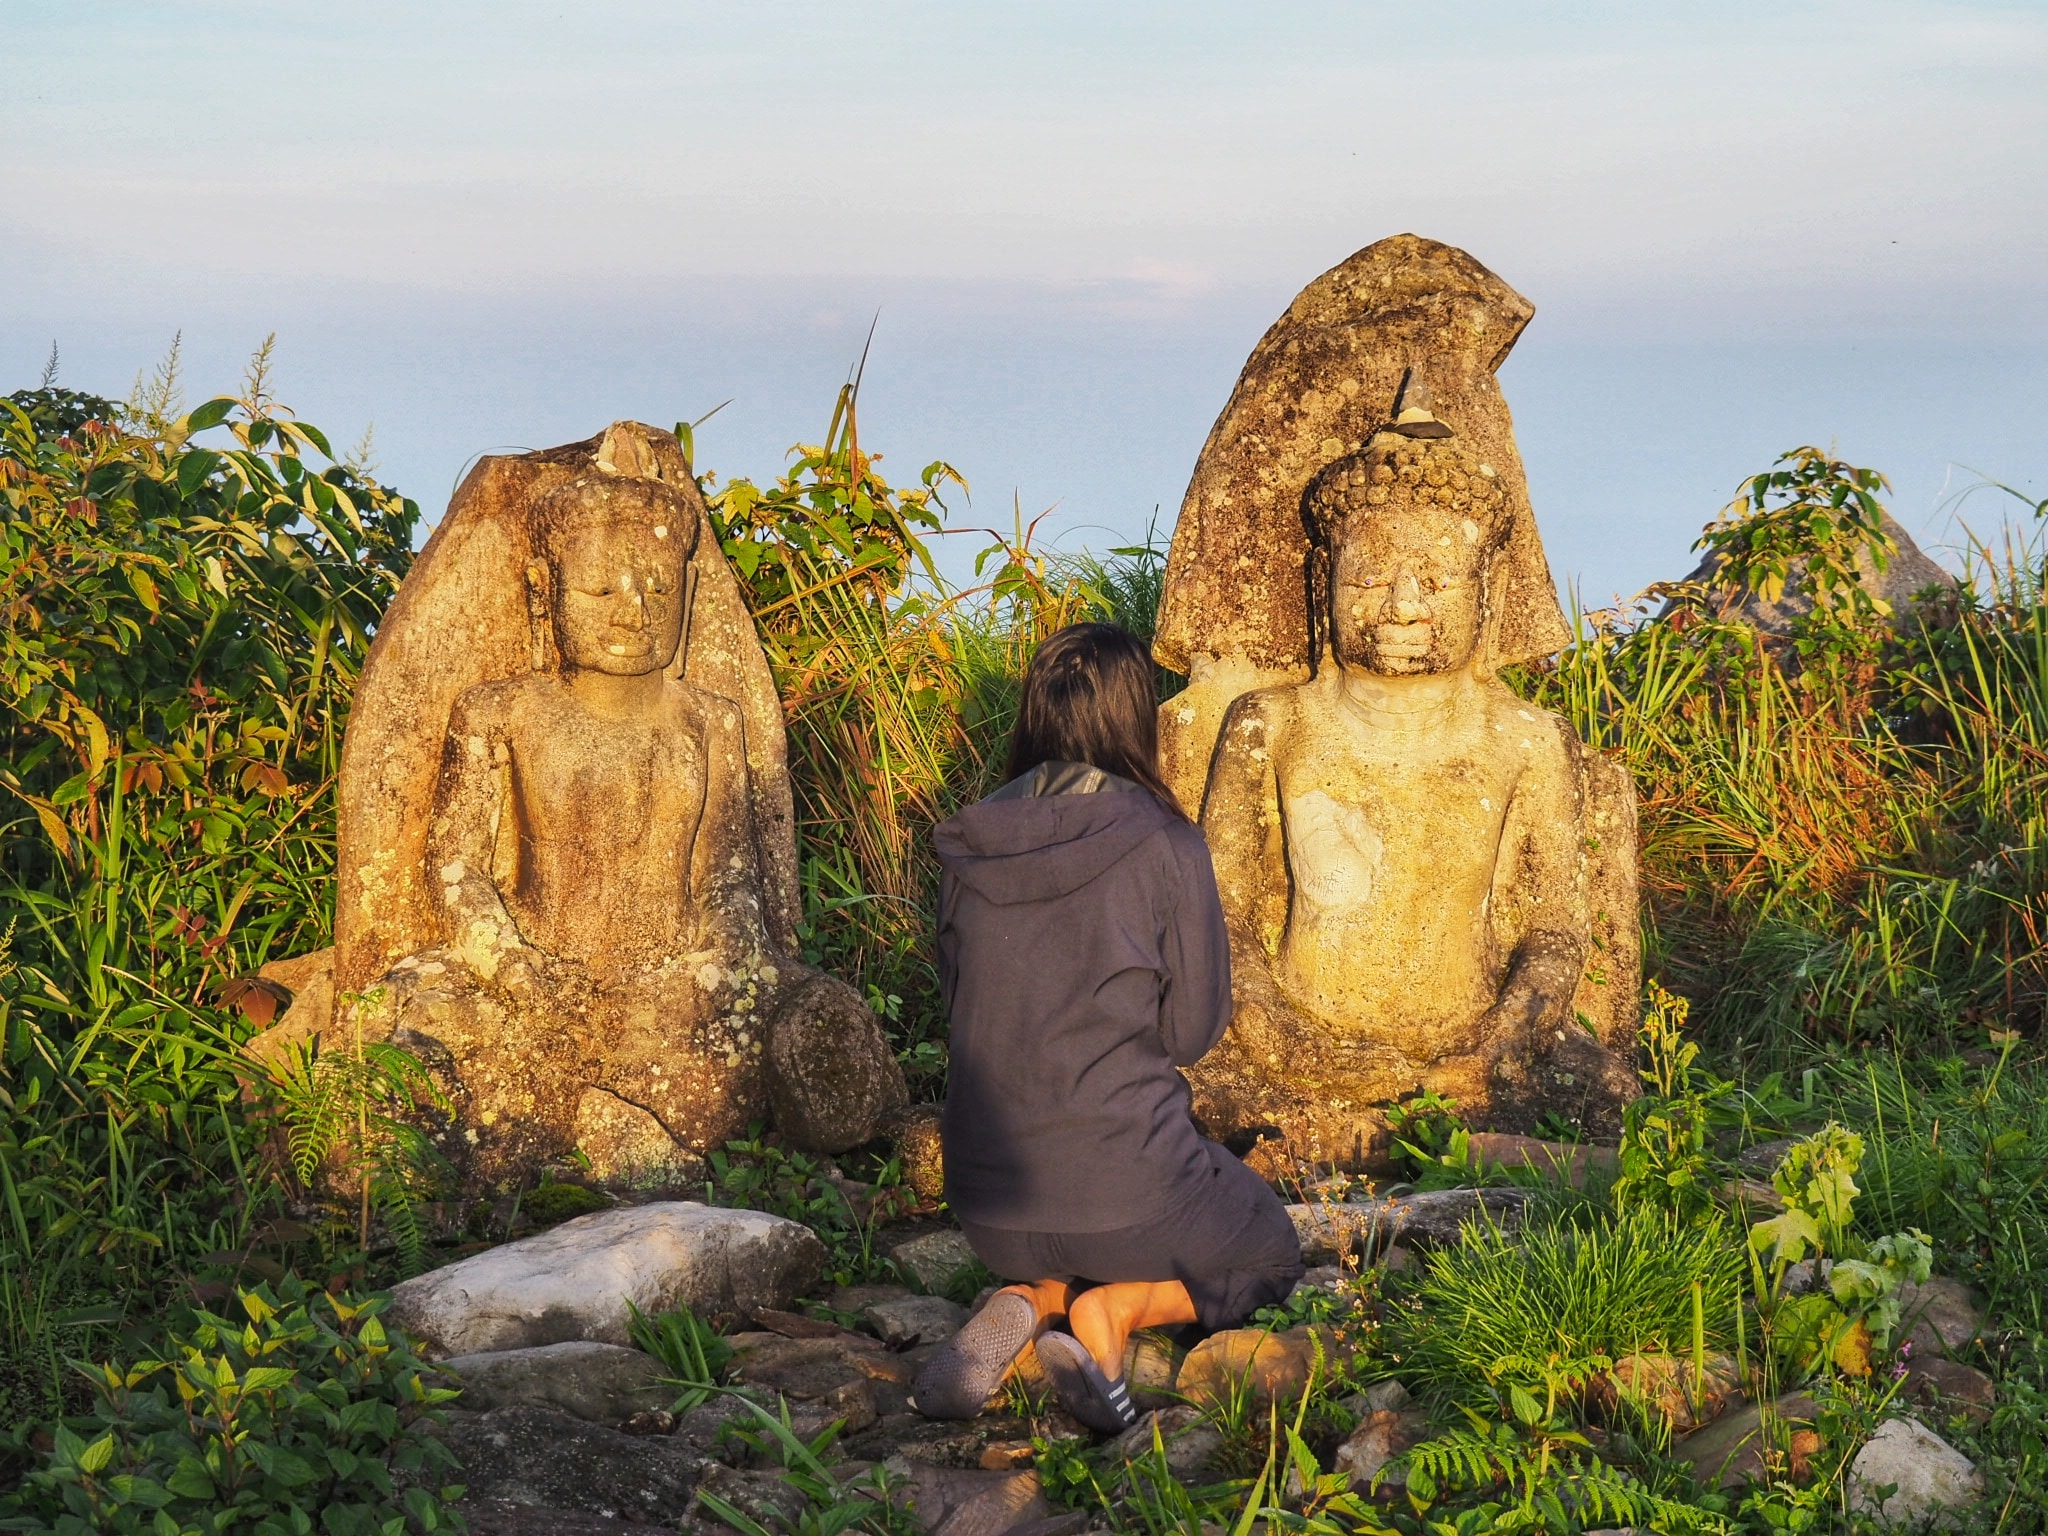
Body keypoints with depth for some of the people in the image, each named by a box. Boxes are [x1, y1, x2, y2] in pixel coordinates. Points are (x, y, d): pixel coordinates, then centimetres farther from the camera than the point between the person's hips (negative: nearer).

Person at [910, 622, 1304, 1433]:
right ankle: (1116, 1312, -3)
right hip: (1121, 1192, -5)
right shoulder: (1163, 847, -14)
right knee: (1269, 1254, 25)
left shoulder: (968, 846, -2)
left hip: (988, 1203, 5)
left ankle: (1026, 1300, 4)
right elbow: (1194, 1026, -5)